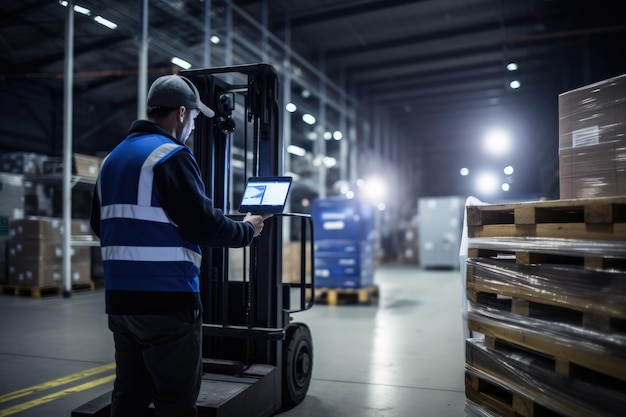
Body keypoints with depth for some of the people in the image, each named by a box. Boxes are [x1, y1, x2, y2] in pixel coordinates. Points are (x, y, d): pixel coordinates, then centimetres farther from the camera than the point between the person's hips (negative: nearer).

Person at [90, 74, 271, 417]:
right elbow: (202, 225, -16)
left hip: (121, 298, 9)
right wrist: (247, 230, 1)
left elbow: (99, 224, 21)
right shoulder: (171, 155, -11)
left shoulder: (113, 158, 15)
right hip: (166, 300, -8)